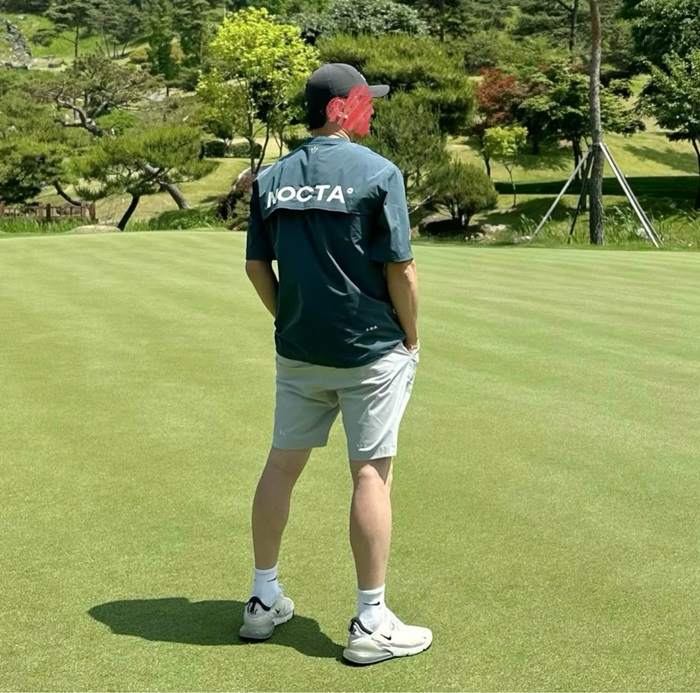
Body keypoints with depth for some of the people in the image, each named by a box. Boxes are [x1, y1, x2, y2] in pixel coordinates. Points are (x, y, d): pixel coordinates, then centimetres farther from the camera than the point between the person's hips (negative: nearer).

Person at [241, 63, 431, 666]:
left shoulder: (272, 179, 5)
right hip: (371, 351, -5)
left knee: (282, 464, 16)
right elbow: (400, 268, -12)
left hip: (297, 352, 5)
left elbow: (257, 266, 8)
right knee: (372, 474, 1)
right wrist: (412, 340, 0)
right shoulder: (377, 172, -11)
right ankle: (371, 624, 7)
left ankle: (264, 601, 27)